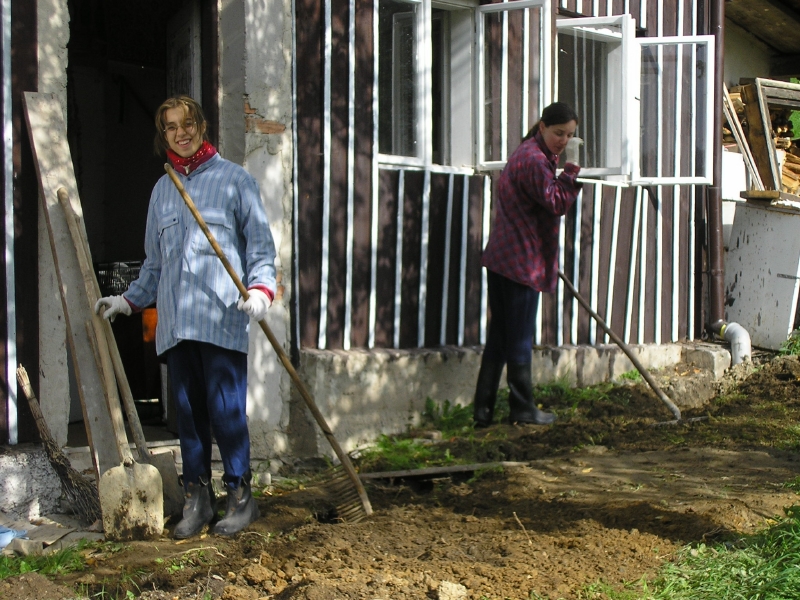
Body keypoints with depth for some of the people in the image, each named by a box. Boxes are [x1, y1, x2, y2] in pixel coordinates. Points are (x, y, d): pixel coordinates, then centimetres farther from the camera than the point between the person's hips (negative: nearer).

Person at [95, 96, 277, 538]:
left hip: (222, 316, -5)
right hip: (174, 319, 5)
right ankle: (197, 499, 14)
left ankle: (240, 496, 3)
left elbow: (260, 243, 1)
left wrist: (260, 288, -14)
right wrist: (128, 300, 23)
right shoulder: (162, 189, 20)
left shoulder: (233, 179, 6)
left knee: (226, 409, -7)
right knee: (188, 410, 5)